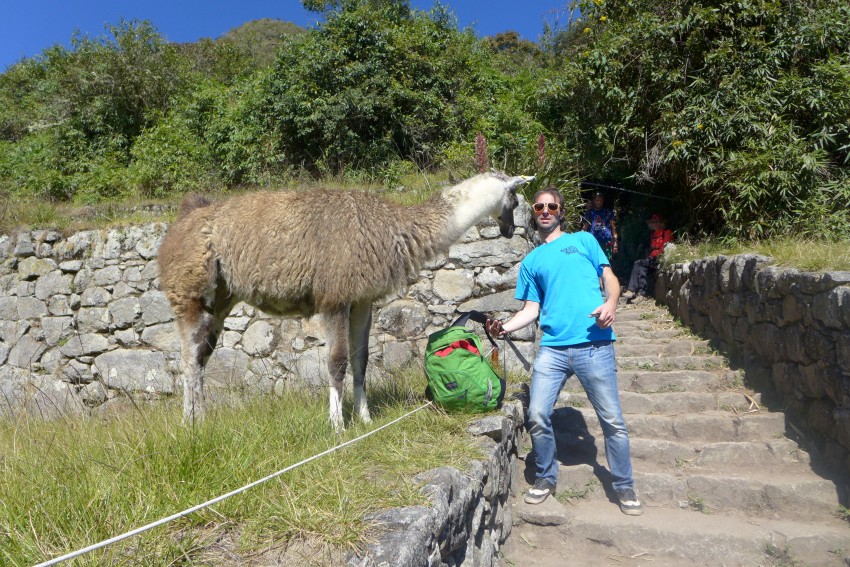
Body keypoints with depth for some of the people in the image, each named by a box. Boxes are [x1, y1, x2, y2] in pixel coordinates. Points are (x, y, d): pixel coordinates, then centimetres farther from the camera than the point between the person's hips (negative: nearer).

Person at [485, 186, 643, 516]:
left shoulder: (583, 240, 15)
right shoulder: (531, 261, 19)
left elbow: (610, 278, 10)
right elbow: (531, 308, 13)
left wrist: (611, 303, -12)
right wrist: (505, 328, -5)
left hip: (594, 345, -2)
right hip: (552, 348, 2)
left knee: (612, 420, 1)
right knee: (537, 416, -5)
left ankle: (624, 487, 20)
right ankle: (545, 478, 19)